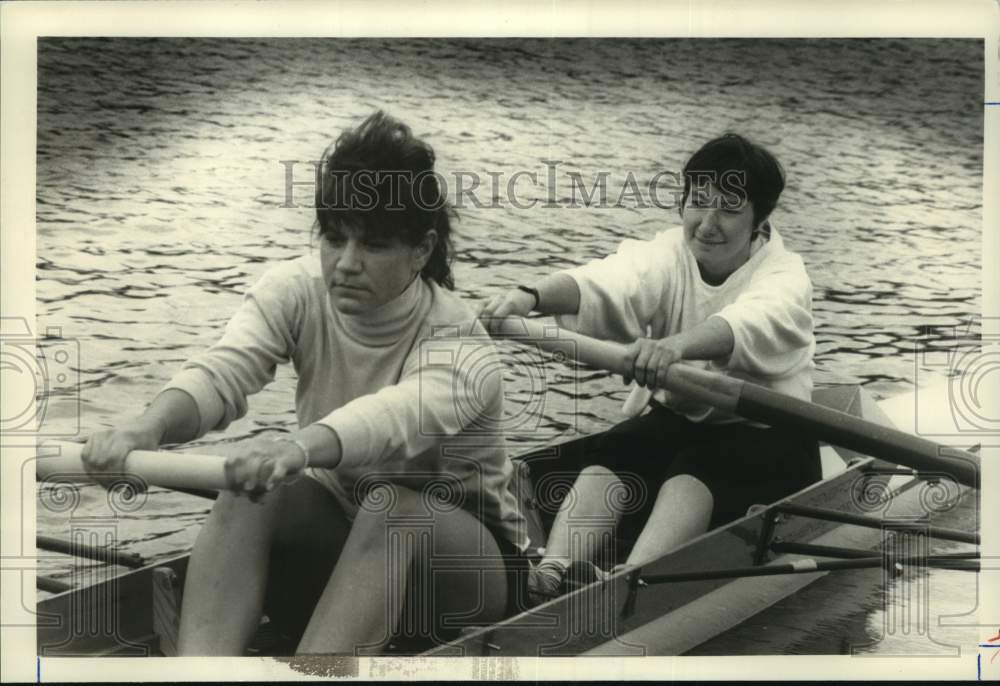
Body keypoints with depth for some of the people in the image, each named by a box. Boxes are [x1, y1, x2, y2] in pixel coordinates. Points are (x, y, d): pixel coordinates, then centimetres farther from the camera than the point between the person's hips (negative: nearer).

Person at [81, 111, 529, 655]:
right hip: (339, 527, 3)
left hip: (462, 554, -3)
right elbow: (224, 368, -30)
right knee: (252, 489, -29)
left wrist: (299, 446, -67)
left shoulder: (461, 346, -24)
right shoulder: (297, 292, -11)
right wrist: (149, 426, -52)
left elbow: (400, 414, -46)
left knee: (391, 509, -37)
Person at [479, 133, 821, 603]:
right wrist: (533, 295, -45)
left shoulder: (785, 277, -12)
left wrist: (675, 345, -59)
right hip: (676, 420, 4)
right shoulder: (667, 255, 0)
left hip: (764, 439, -4)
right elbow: (607, 282, -23)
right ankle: (547, 579, -46)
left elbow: (747, 326, -37)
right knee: (606, 461, -26)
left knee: (695, 467, -35)